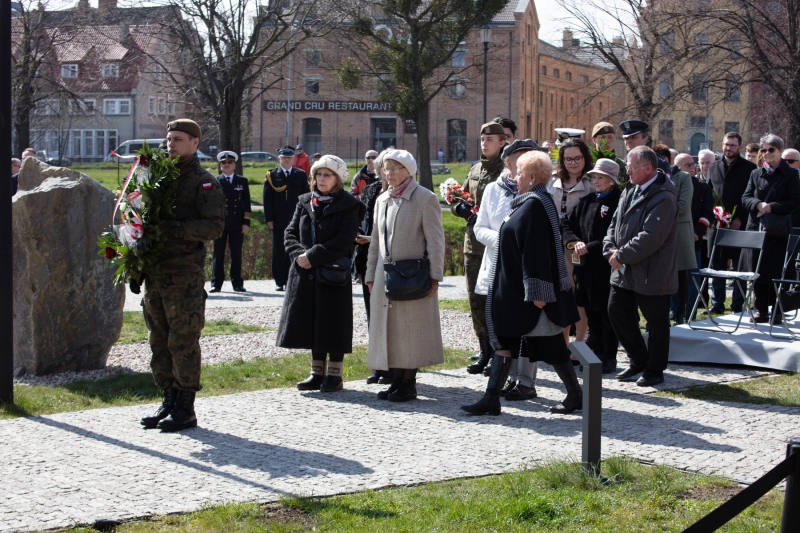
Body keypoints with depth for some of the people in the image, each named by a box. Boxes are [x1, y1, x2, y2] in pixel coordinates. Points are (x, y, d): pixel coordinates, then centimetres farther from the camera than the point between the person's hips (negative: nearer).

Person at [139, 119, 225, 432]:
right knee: (159, 341, 10)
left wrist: (172, 228, -21)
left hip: (185, 276, -7)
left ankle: (185, 409, 3)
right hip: (156, 273, 7)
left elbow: (214, 227, -15)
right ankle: (169, 401, 20)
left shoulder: (204, 183, -5)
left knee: (183, 342, -4)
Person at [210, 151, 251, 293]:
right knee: (218, 255, 1)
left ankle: (237, 283, 11)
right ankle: (216, 283, 5)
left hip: (237, 224, 1)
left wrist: (246, 222, -1)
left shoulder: (242, 181, 10)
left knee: (236, 255, 5)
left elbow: (246, 203, 7)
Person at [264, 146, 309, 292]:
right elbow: (267, 199, 2)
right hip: (278, 221, 0)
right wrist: (269, 219, -5)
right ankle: (279, 281, 8)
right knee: (278, 252, 3)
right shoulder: (271, 175, 5)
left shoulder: (301, 175, 8)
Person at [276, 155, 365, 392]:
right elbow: (290, 232, 9)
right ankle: (317, 373, 19)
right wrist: (298, 254, -11)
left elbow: (343, 241, -15)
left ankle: (335, 375, 8)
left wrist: (312, 256, -18)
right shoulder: (305, 202, 12)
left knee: (333, 325, 0)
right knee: (312, 323, 9)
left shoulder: (348, 206, -5)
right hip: (306, 274, 5)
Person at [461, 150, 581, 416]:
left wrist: (537, 292, -24)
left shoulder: (535, 205, -19)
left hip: (526, 290, -11)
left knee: (550, 344, 0)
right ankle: (491, 399, 7)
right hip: (515, 289, 11)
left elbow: (538, 250, -23)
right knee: (505, 340, 7)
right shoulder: (529, 202, 12)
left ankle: (575, 394, 13)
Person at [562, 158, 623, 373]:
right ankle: (596, 354, 24)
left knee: (607, 313, 2)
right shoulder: (587, 201, 12)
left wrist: (589, 247, -17)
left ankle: (609, 358, 11)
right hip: (586, 266, 7)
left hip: (607, 267, -7)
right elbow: (568, 224, 13)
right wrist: (574, 242, -6)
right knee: (591, 311, 13)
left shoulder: (618, 202, -11)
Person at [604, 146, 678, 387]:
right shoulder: (630, 191, 10)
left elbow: (651, 238, -25)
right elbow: (615, 224, 14)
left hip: (652, 274, -9)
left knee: (656, 322, 4)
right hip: (624, 271, 9)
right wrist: (610, 249, -3)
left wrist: (622, 255, -19)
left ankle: (654, 370, 17)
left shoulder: (663, 197, -18)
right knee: (617, 312, 12)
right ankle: (639, 361, 26)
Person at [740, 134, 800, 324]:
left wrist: (772, 207, -16)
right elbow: (745, 198, 6)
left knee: (777, 272, -2)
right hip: (756, 228, 3)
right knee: (758, 271, 4)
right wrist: (758, 204, -14)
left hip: (779, 230, -3)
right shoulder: (756, 174, 13)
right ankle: (761, 309, 12)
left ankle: (777, 311, 6)